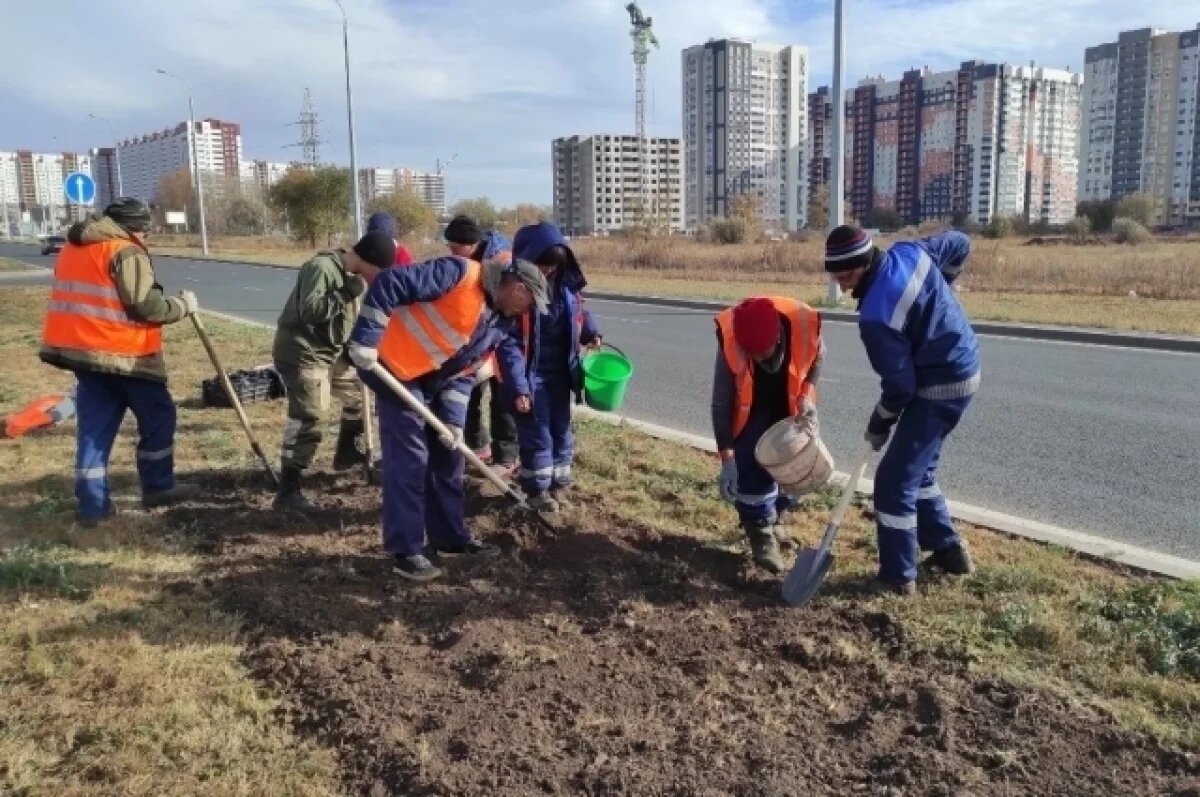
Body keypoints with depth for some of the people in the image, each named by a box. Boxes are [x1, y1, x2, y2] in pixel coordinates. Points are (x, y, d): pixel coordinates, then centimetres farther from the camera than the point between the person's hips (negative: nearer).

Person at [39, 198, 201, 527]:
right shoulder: (126, 252, -12)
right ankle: (158, 487, 15)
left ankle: (93, 504, 10)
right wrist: (183, 304, -2)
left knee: (95, 425, 10)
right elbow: (146, 306, -17)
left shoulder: (73, 249, 16)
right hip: (121, 353, -8)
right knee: (158, 417, 8)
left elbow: (90, 298, 20)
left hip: (82, 349, 8)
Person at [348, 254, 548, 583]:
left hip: (437, 383, 9)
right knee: (409, 460, -7)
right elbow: (390, 283, -24)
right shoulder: (461, 273, -19)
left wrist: (453, 420, -2)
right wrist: (365, 339, -26)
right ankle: (405, 551, 2)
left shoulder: (499, 328, 7)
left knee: (447, 459, 13)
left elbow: (464, 373, 8)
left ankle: (451, 538, 25)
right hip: (398, 371, -9)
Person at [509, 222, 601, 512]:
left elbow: (579, 309, 18)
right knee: (536, 431, 1)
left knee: (561, 428, 13)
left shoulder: (565, 282, 1)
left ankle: (557, 483, 26)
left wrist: (591, 333, -1)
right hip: (530, 371, -6)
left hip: (559, 369, 6)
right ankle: (537, 488, 14)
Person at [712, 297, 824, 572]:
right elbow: (722, 403, -26)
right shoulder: (729, 338, -36)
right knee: (751, 470, -11)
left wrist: (807, 394, -22)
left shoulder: (804, 324, -34)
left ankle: (772, 516, 31)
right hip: (751, 411, -2)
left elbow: (817, 358, -6)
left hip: (789, 408, 2)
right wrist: (727, 459, -26)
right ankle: (761, 531, 8)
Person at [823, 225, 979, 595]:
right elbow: (960, 243, 13)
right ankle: (949, 549, 32)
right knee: (918, 468, 22)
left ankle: (898, 576, 6)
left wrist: (879, 425, -3)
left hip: (940, 388, -10)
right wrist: (939, 289, 22)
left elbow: (900, 386, -21)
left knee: (894, 480, -3)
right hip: (963, 369, 10)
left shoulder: (876, 315, -29)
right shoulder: (910, 252, -6)